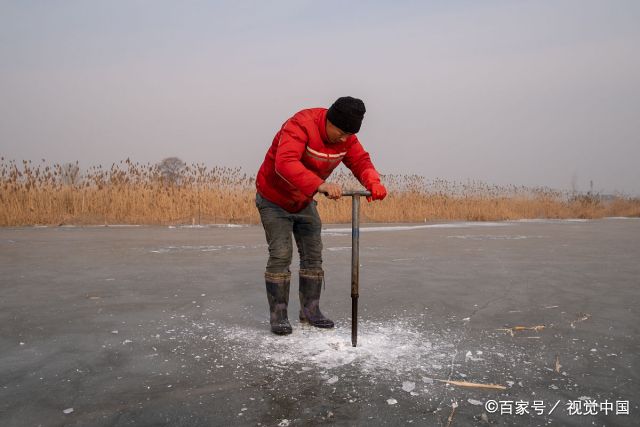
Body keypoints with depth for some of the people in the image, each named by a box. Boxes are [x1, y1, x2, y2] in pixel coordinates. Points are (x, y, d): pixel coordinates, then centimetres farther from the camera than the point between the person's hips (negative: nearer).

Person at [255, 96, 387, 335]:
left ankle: (310, 310, 18)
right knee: (280, 255, -10)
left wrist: (373, 183, -33)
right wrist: (320, 185, -58)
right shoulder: (300, 125, -31)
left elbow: (361, 160, -10)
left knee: (313, 255, 6)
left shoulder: (346, 137, -9)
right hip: (274, 200, -7)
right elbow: (285, 163, -45)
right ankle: (278, 315, 2)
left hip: (305, 202, 7)